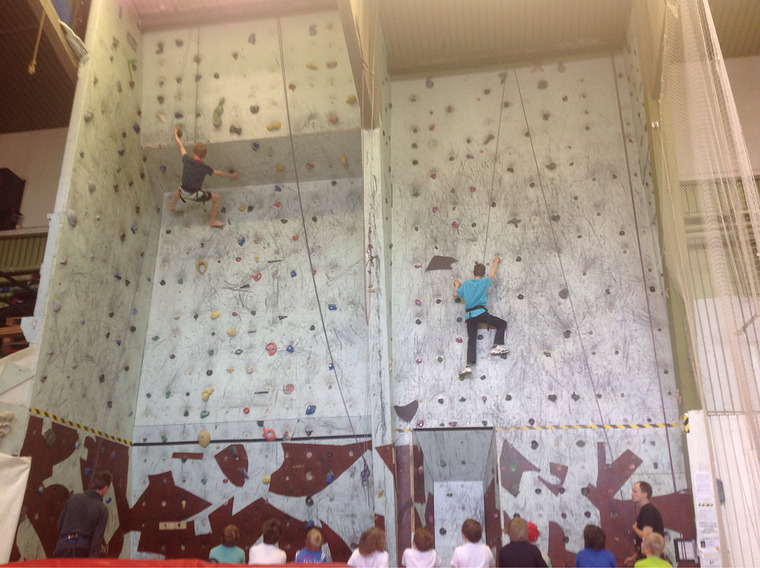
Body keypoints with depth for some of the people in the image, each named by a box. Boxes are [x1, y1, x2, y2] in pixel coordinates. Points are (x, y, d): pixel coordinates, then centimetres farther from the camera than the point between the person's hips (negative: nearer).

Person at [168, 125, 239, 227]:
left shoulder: (187, 160, -14)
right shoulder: (205, 168, -20)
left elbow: (181, 146, 3)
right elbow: (219, 173, -5)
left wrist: (176, 133, 19)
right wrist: (232, 175, 12)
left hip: (184, 192, 4)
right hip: (195, 194, -4)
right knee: (216, 198, 15)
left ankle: (172, 206, 67)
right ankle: (212, 221, 24)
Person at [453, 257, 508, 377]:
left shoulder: (465, 284, 12)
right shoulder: (484, 281, 5)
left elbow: (455, 295, 20)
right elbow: (492, 274, 23)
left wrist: (457, 285, 39)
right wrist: (496, 262, 41)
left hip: (469, 316, 4)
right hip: (480, 313, -4)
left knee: (471, 341, 0)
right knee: (502, 323, 10)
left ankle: (469, 366, -15)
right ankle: (497, 346, -7)